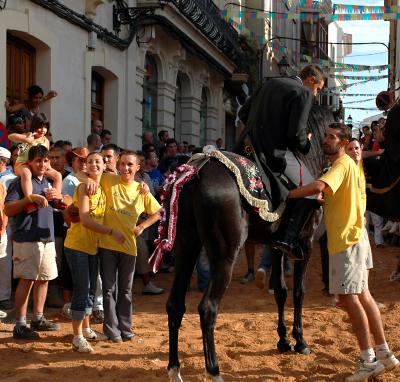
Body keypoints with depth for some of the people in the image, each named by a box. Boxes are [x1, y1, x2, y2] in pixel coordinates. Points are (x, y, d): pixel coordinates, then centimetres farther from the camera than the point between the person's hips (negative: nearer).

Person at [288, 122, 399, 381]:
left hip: (346, 241, -10)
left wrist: (287, 194, -24)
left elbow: (318, 187, -32)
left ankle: (369, 361, -2)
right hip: (353, 237, 10)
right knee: (362, 295, 13)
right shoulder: (350, 164, 17)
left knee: (349, 297, -7)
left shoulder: (342, 164, -15)